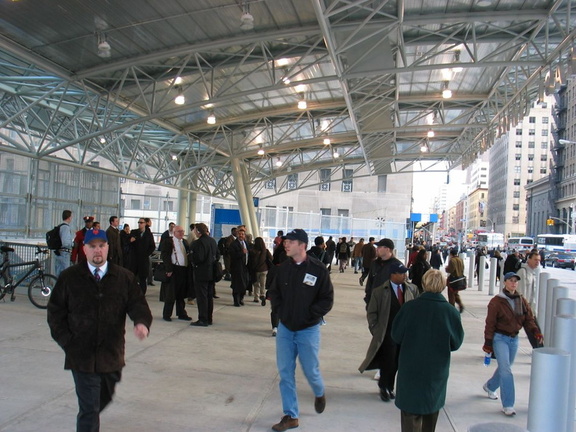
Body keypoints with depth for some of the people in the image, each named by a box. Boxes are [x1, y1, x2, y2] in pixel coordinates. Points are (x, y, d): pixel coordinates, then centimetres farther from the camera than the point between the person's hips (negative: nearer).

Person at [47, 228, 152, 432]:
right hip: (81, 354, -3)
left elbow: (137, 304, -5)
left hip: (112, 354, 3)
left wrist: (142, 322, -28)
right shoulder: (69, 277, -3)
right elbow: (55, 311, 2)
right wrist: (66, 341, -7)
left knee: (105, 398, 24)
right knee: (89, 408, -3)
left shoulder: (124, 277, -1)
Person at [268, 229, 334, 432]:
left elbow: (327, 300, -9)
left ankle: (319, 394, 43)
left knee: (311, 371, 9)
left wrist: (308, 315, -13)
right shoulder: (282, 268, -1)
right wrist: (281, 311, -1)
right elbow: (273, 292, 12)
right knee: (285, 373, 6)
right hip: (285, 328, 4)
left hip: (308, 330, -3)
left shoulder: (318, 269, -13)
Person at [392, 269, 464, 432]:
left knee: (411, 412, 6)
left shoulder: (409, 307, -16)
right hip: (437, 370, 2)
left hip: (411, 369, -2)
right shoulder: (451, 312, -12)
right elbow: (456, 343, -2)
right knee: (432, 406, 24)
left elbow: (396, 336, -6)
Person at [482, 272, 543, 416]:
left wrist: (535, 332, -14)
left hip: (514, 339, 6)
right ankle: (507, 405, -9)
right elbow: (490, 323, -10)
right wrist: (488, 343, -11)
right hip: (499, 338, -6)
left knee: (504, 367, 19)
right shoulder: (497, 301, -12)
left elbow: (529, 319, 6)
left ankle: (490, 386, 46)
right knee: (506, 370, -13)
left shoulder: (522, 301, 5)